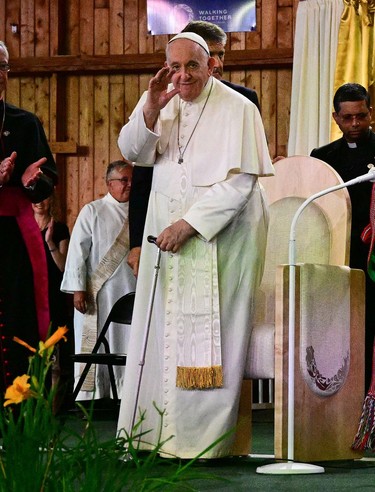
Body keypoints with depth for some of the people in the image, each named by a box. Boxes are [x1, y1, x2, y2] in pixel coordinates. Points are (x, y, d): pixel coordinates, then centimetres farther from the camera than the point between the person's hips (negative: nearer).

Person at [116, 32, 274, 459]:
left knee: (208, 334, -7)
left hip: (220, 235, -5)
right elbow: (133, 152, -2)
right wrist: (150, 110, -19)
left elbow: (240, 182, -13)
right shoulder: (160, 103, 9)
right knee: (163, 331, 4)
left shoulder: (237, 109, -9)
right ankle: (155, 431, 7)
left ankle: (205, 436, -4)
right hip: (166, 232, 6)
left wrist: (189, 223, -17)